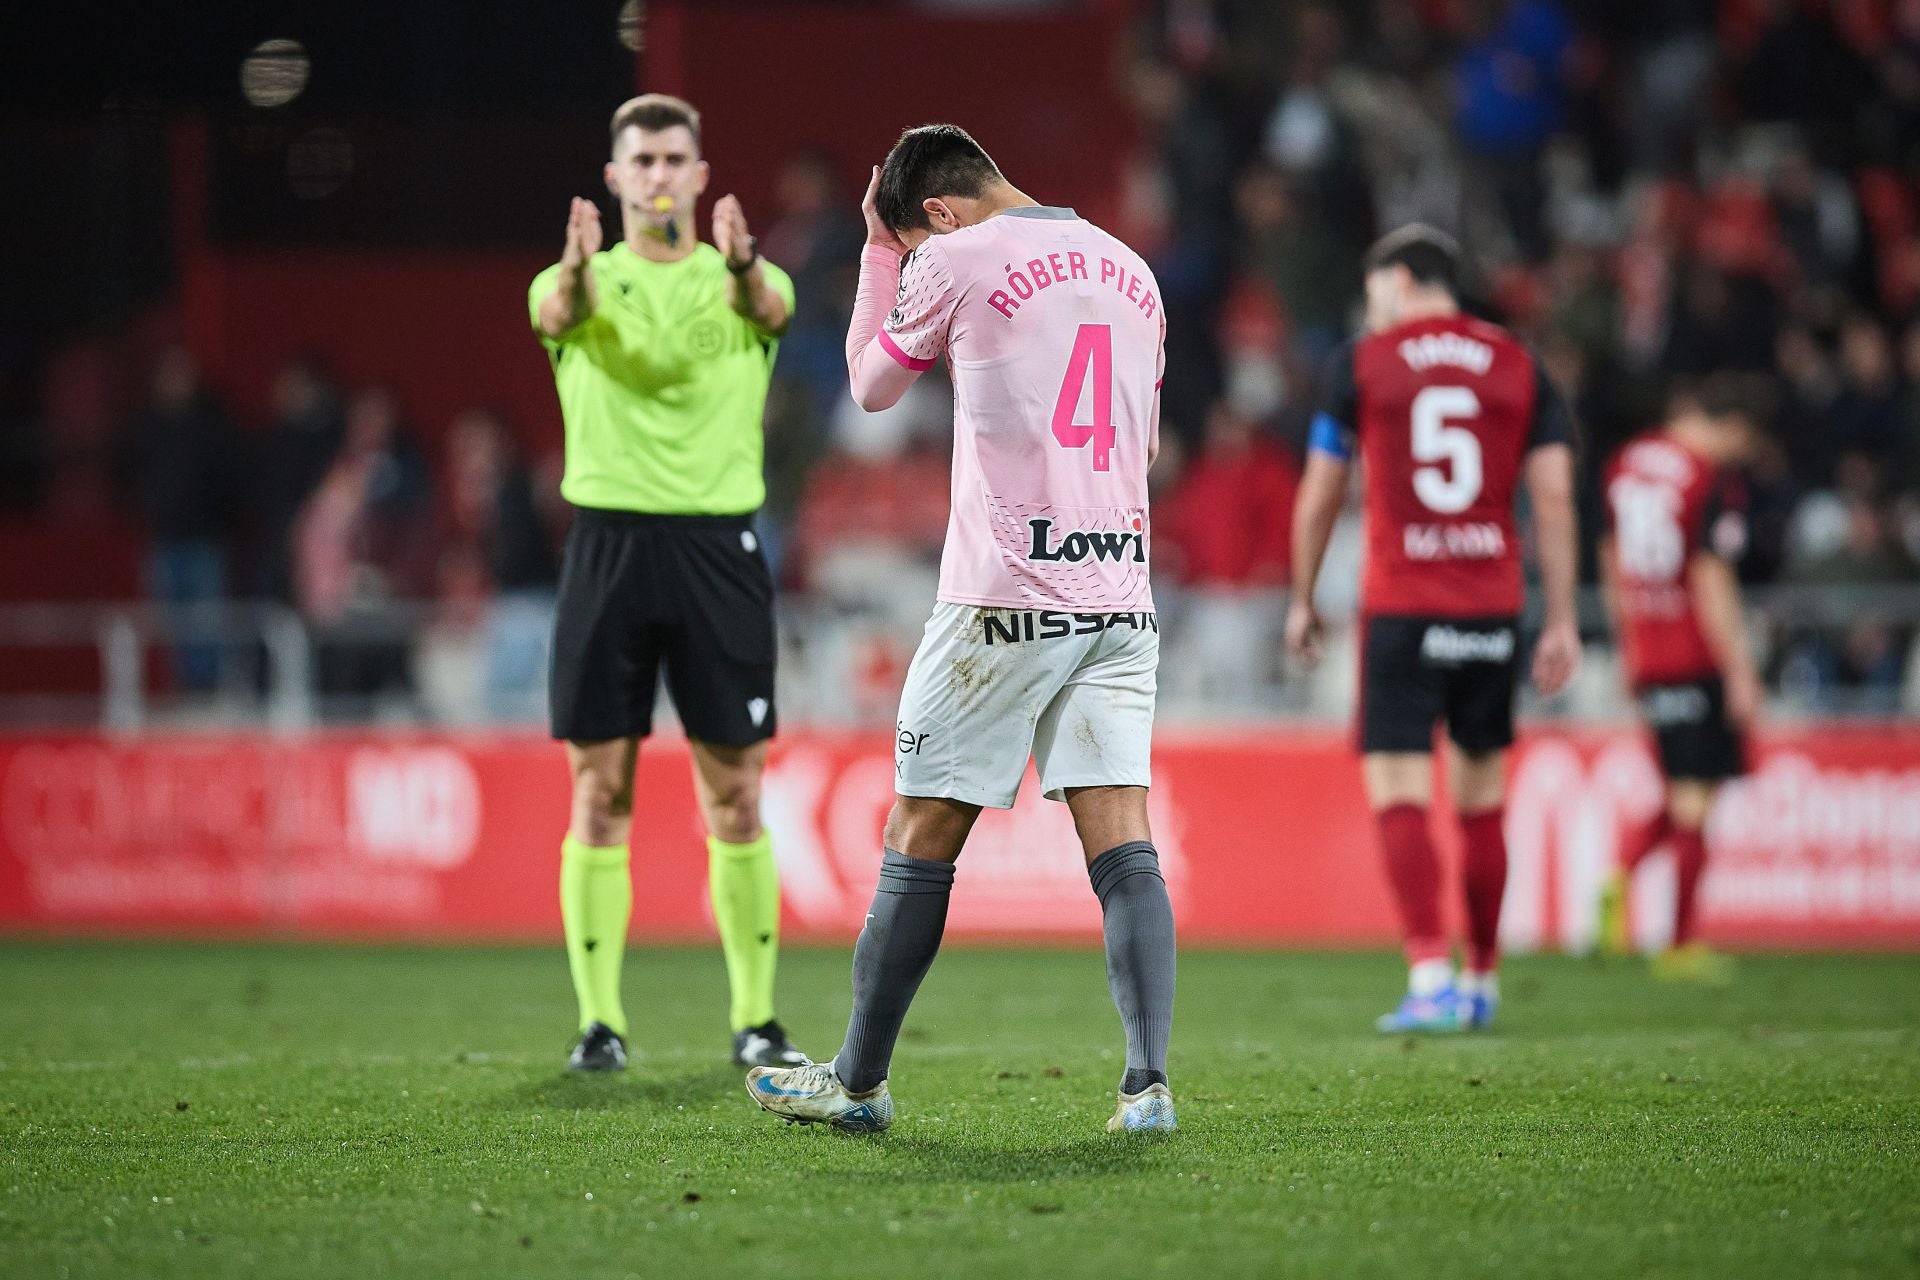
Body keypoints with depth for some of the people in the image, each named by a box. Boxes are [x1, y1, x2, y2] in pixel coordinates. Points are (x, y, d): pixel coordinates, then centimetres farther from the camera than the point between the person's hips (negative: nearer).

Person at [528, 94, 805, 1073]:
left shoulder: (739, 279, 7)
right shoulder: (580, 281, 7)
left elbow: (770, 307, -18)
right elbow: (557, 313, -18)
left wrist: (742, 268, -43)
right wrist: (576, 272, -43)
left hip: (719, 544, 0)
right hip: (608, 542, 0)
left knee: (735, 797, 3)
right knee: (600, 792, 0)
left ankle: (756, 1020, 10)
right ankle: (599, 1019, 5)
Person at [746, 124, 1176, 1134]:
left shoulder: (956, 260, -4)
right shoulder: (1130, 270, 15)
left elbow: (871, 385, 12)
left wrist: (879, 250, 20)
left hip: (1003, 597, -5)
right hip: (1121, 597, 5)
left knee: (920, 841, 4)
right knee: (1121, 841, -1)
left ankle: (858, 1082, 12)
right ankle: (1148, 1082, -14)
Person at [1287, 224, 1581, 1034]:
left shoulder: (1361, 362, 2)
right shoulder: (1518, 366, 8)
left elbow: (1319, 497, 5)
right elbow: (1554, 496, 3)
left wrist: (1302, 601, 17)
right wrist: (1561, 624, 5)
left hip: (1400, 610, -3)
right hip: (1492, 610, 3)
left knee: (1399, 793, -5)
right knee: (1481, 799, 14)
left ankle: (1431, 977, -20)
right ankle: (1482, 983, 20)